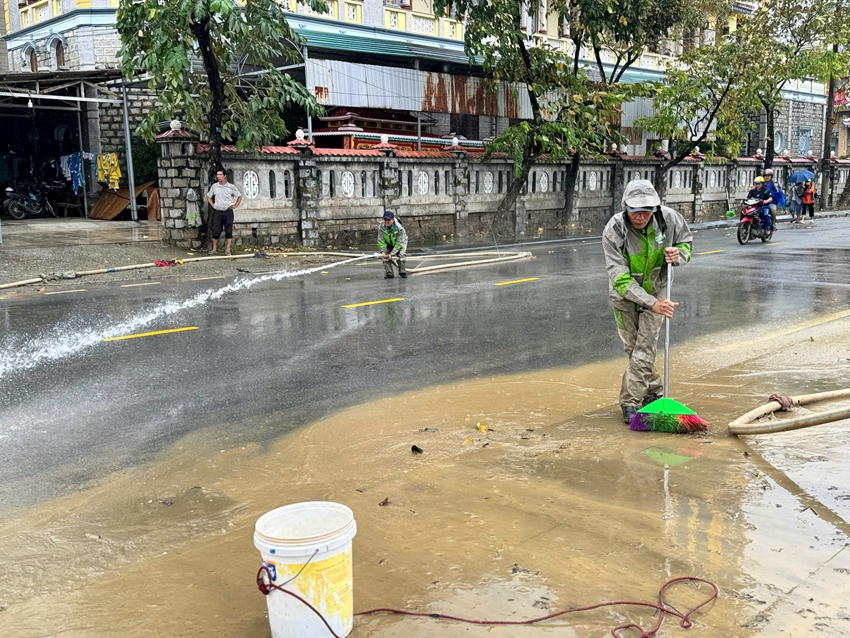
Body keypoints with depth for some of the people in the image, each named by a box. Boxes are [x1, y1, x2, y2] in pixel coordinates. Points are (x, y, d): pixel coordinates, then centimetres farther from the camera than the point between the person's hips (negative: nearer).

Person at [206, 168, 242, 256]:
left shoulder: (231, 187, 0)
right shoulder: (214, 186, 6)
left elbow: (239, 196, 11)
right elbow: (208, 196, 20)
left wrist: (235, 205, 3)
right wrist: (212, 205, 8)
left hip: (228, 211, -1)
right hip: (217, 211, 1)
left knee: (229, 231, 0)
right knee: (216, 231, 0)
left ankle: (227, 250, 5)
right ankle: (214, 249, 9)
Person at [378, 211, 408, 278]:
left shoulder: (399, 228, -35)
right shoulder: (381, 227, -25)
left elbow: (399, 243, -31)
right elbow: (381, 241, -17)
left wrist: (392, 254, -35)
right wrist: (383, 252, -30)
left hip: (400, 243, -3)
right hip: (388, 244, 3)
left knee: (401, 255, -23)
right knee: (385, 257, -14)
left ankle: (402, 272, -7)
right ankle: (389, 273, -8)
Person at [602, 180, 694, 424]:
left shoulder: (669, 219, -21)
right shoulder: (613, 231, -28)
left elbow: (686, 241, 2)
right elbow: (620, 279, -30)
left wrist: (678, 255, -22)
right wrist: (651, 303, -37)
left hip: (656, 290, 0)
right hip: (624, 295, 0)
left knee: (644, 348, -6)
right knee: (633, 347, 10)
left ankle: (630, 402, 2)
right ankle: (653, 391, 29)